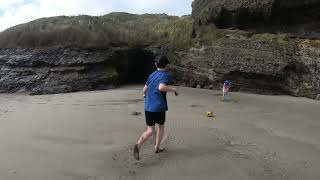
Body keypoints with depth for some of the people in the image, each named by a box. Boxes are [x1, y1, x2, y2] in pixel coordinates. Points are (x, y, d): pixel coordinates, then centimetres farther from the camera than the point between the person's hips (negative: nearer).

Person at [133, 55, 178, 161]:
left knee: (150, 131, 4)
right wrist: (173, 89, -10)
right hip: (159, 106, -4)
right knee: (161, 127, 21)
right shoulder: (166, 75, -6)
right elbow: (161, 87, -25)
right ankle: (157, 148, 27)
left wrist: (144, 94, 39)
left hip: (148, 107, 4)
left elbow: (145, 89, 17)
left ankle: (138, 145, -20)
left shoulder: (152, 75, 11)